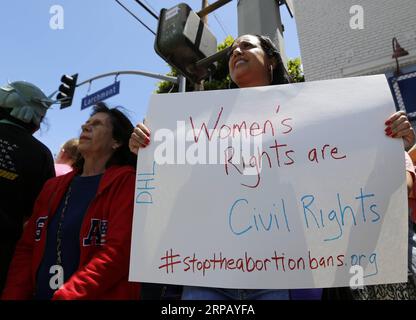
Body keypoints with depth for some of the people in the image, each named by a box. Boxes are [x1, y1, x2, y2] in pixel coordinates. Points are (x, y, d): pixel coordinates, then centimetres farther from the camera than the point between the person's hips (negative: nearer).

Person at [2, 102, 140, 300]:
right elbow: (27, 247, 9)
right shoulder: (53, 186, 11)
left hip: (98, 295, -4)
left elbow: (117, 252, -16)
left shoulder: (126, 181, -8)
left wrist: (64, 296, -17)